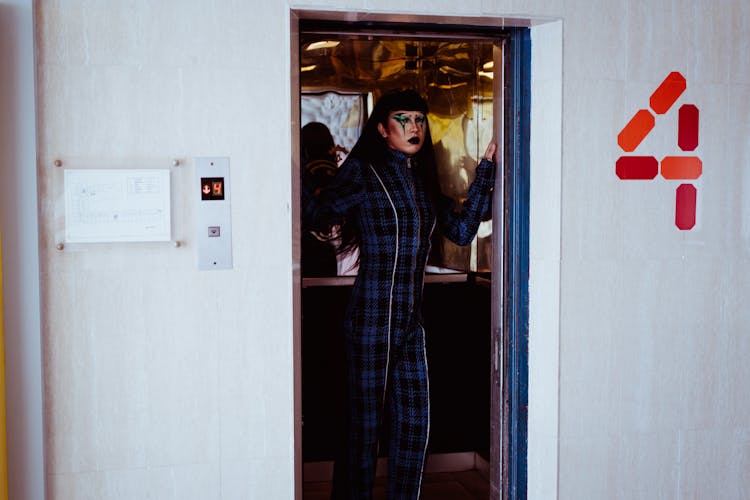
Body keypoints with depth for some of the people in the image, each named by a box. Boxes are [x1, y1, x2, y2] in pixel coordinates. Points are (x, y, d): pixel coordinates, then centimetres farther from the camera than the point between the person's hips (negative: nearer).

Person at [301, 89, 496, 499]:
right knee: (365, 421, 3)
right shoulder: (362, 171, -4)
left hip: (411, 319, 6)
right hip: (373, 316, -6)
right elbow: (318, 213, -16)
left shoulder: (423, 178, 15)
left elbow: (462, 230, 12)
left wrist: (486, 168, 12)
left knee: (414, 420, 10)